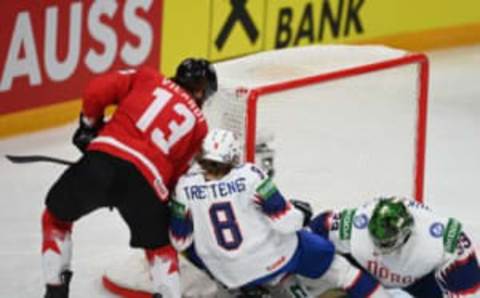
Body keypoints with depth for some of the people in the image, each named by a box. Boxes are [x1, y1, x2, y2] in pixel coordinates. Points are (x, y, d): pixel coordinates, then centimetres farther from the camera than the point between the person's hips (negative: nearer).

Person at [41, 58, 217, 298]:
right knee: (158, 245, 26)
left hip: (102, 157, 0)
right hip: (146, 179, 0)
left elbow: (96, 90, 8)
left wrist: (89, 126, 23)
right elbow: (177, 170, 15)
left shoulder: (147, 78, 19)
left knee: (57, 217, 25)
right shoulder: (199, 124, 20)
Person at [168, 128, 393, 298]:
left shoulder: (186, 186, -11)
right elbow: (285, 222, -17)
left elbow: (180, 242, -3)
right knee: (327, 256, 16)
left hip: (231, 276, 2)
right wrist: (299, 212, 6)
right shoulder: (249, 176, -18)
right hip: (275, 258, -2)